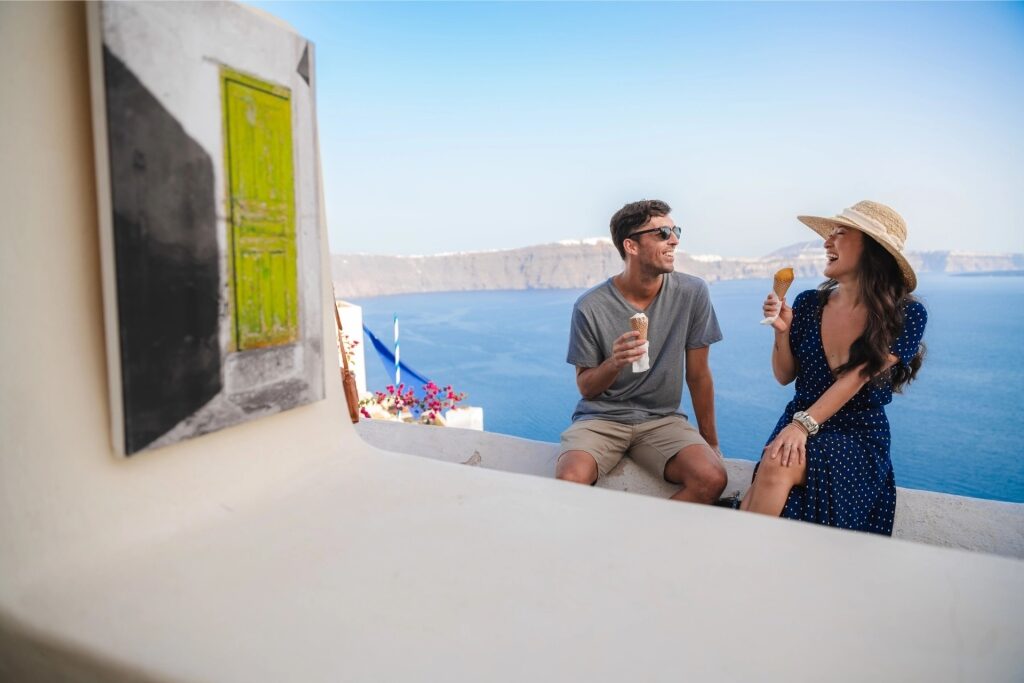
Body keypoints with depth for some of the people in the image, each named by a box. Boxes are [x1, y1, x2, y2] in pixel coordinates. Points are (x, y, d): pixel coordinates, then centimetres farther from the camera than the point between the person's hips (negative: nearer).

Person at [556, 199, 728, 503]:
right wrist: (614, 363, -23)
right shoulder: (590, 307, -9)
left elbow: (698, 374, 4)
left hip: (662, 419, 2)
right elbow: (586, 388, -1)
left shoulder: (692, 293, -5)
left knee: (712, 478, -26)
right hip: (601, 417, -2)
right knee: (569, 481, -30)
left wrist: (711, 443, 9)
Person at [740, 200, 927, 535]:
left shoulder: (906, 315, -7)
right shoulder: (808, 304, 2)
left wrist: (805, 424, -26)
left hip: (859, 437, -3)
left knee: (777, 465, -32)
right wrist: (782, 331, -7)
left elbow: (854, 379, -16)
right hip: (798, 425, 3)